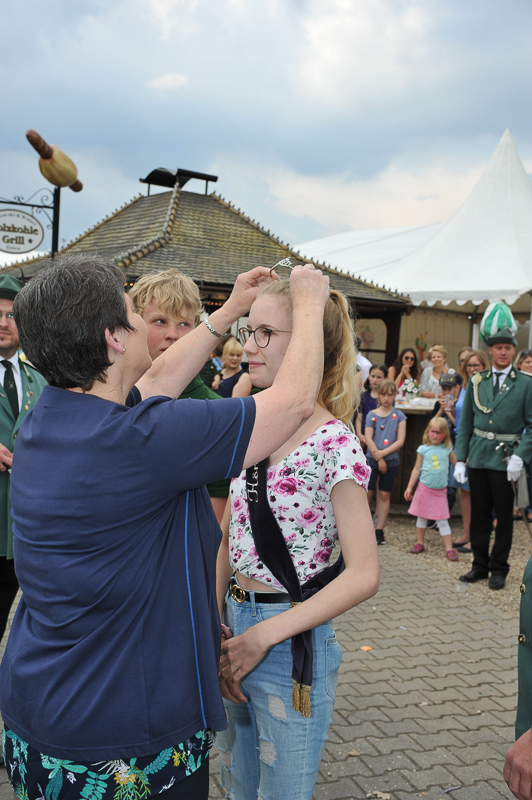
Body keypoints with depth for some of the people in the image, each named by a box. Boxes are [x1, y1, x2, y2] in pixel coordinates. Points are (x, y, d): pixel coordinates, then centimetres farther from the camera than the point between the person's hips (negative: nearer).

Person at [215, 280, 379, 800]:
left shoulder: (333, 444, -17)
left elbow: (363, 575, -18)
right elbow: (228, 541, 8)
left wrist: (264, 635, -19)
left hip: (293, 643, -6)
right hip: (234, 626, 6)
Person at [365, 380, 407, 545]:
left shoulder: (399, 416, 2)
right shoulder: (372, 415, 2)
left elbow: (400, 441, -4)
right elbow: (368, 439, -4)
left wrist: (383, 453, -14)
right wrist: (379, 459, -10)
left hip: (391, 461, 1)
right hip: (372, 459, -1)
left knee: (384, 494, 6)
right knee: (367, 493, -2)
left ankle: (379, 531, 12)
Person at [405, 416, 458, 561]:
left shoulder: (447, 449, 1)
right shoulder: (423, 449, -2)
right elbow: (417, 469, 3)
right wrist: (410, 487, 3)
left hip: (440, 490, 0)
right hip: (424, 488, 0)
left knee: (442, 521, 0)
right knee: (421, 517, 12)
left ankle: (449, 549, 3)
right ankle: (420, 543, 27)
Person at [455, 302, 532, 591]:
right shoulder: (476, 382, 8)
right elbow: (465, 424, 9)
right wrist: (460, 459, 3)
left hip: (505, 458, -2)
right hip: (478, 456, 3)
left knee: (504, 515, 6)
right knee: (478, 514, 9)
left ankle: (498, 568, 19)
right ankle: (480, 565, 22)